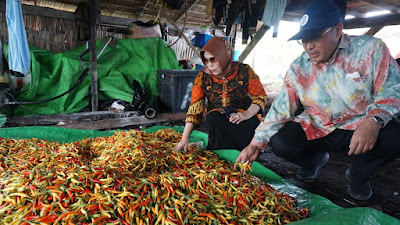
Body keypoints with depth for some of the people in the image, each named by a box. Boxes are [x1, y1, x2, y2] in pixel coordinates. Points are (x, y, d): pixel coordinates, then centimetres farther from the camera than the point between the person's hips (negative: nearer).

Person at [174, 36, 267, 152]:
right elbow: (194, 109, -5)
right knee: (213, 119, -34)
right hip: (217, 117, 0)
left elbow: (261, 96, 1)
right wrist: (185, 138, -14)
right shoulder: (202, 77, -3)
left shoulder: (244, 71, -5)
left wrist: (248, 114, -18)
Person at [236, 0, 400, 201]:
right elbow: (280, 110, -5)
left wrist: (374, 120, -32)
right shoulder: (298, 68, -3)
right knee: (279, 142, -21)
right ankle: (314, 158, 17)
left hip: (360, 128, -1)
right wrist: (256, 144, -14)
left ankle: (359, 174, 4)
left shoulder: (371, 49, -8)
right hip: (316, 130, 2)